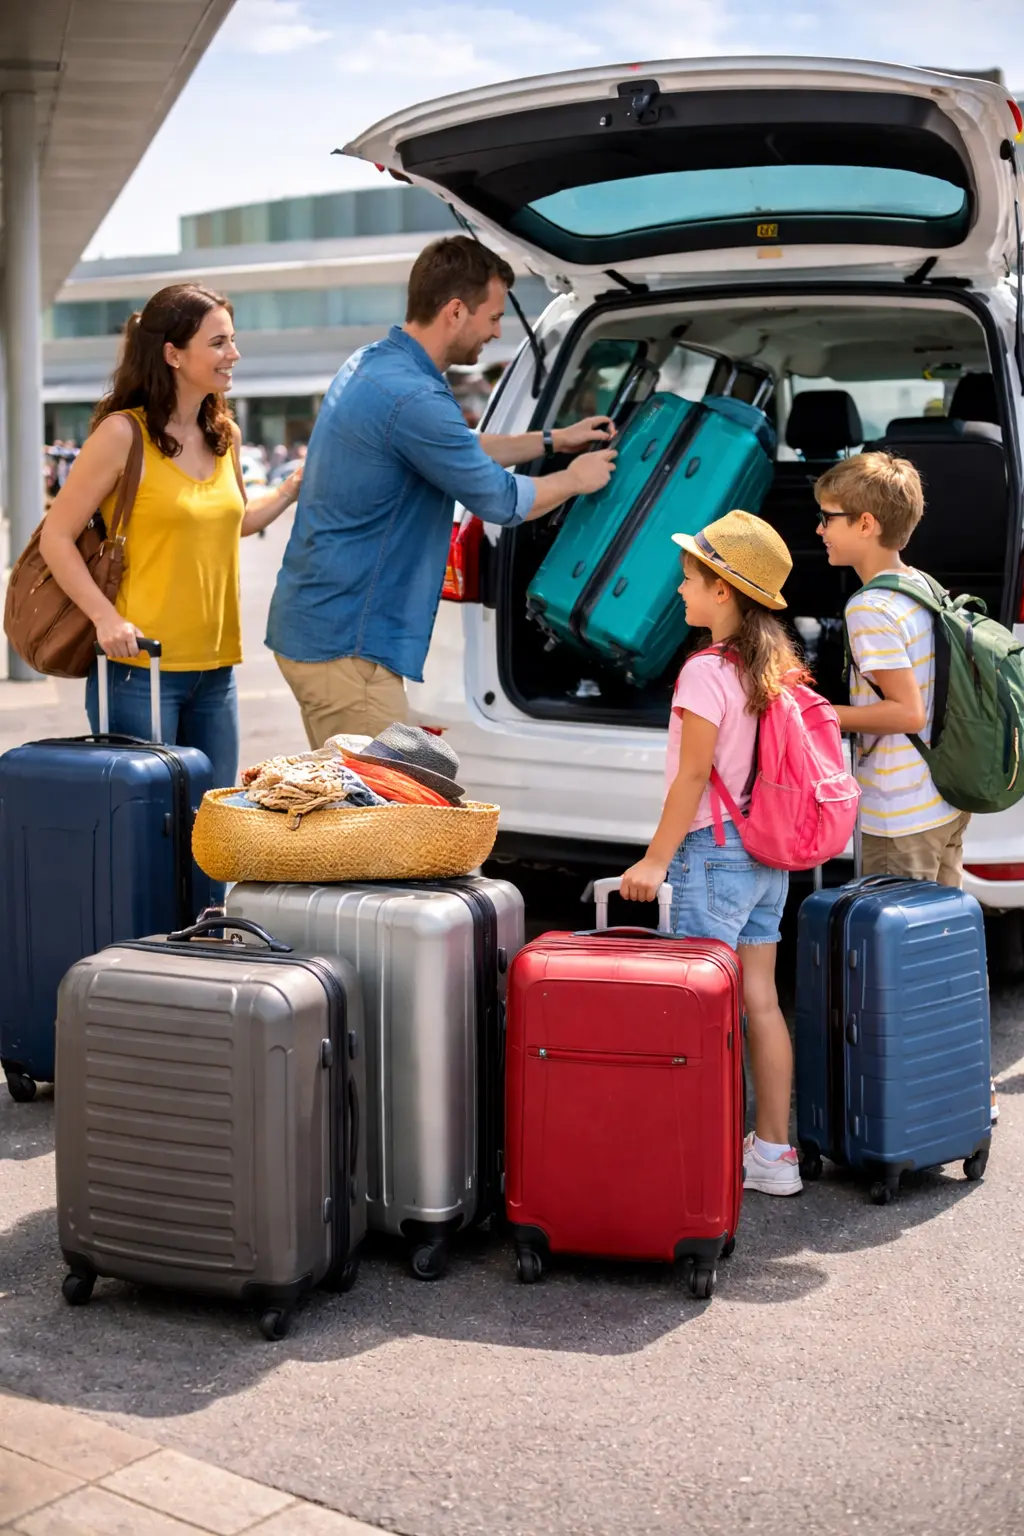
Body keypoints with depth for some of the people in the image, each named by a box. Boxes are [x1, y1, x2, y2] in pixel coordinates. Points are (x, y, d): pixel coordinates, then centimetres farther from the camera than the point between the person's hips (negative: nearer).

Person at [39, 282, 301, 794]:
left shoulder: (225, 436, 10)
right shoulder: (122, 433, -9)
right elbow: (56, 537, -8)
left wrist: (293, 488, 15)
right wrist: (106, 618, -19)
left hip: (214, 669, 6)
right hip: (140, 666, -6)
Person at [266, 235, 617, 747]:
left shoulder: (369, 364, 12)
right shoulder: (411, 397, -21)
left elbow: (456, 452, 28)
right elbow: (500, 501, -10)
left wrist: (552, 441, 29)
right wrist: (575, 479, 8)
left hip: (314, 625, 10)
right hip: (345, 644, -10)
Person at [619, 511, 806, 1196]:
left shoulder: (708, 670, -16)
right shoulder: (778, 666, 8)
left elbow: (693, 775, -16)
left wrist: (656, 859, -11)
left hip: (715, 851, -8)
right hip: (768, 855, 8)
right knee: (760, 999, 12)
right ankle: (774, 1151, 17)